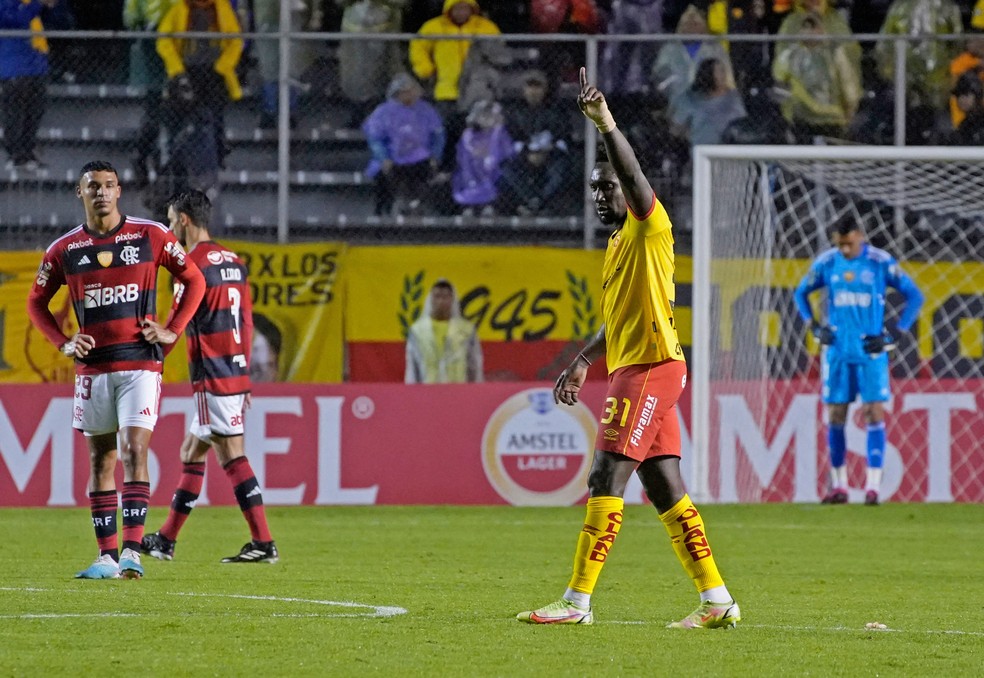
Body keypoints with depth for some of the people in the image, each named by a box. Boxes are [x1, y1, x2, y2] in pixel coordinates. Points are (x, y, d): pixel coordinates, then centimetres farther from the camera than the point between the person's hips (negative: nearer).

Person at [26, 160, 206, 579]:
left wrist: (172, 331, 0)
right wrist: (64, 343, 3)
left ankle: (131, 551, -19)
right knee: (100, 460, 5)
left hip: (140, 361, -3)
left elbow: (194, 280, 10)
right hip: (93, 367, 3)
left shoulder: (150, 236, 0)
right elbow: (36, 302, 17)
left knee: (134, 451, -14)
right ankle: (107, 556, 9)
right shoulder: (64, 250, 6)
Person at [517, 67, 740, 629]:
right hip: (631, 368, 10)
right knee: (664, 487, 8)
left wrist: (606, 124, -36)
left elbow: (633, 173, -25)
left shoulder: (650, 226, -6)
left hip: (652, 367, -10)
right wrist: (582, 363, 26)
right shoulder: (618, 244, 21)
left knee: (608, 477, -12)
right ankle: (717, 601, 9)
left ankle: (578, 601, -12)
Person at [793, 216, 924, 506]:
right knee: (835, 416, 3)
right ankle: (839, 486, 13)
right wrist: (815, 327, 6)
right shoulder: (826, 262, 3)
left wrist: (895, 334, -6)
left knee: (874, 414, -8)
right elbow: (801, 293, 19)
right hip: (838, 350, 3)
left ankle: (872, 487, -7)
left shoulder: (880, 262, -5)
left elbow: (914, 296, 1)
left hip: (871, 351, -3)